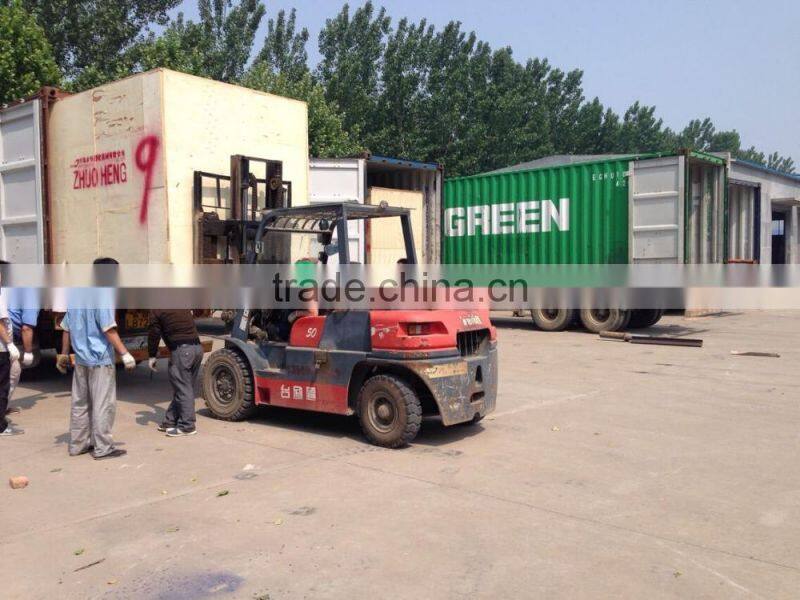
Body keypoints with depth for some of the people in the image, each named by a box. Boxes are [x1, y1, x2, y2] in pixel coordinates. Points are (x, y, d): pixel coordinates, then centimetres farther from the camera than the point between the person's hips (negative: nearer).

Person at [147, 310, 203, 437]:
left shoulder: (157, 311, -1)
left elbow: (153, 334, 0)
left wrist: (152, 356, 9)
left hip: (181, 350, -7)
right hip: (197, 348, 7)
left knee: (183, 389, -2)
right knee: (185, 388, 13)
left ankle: (187, 425, 1)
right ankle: (171, 421, 23)